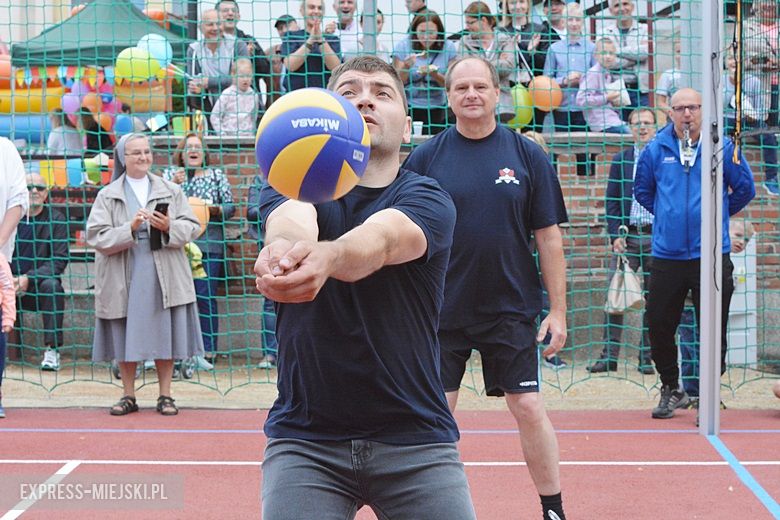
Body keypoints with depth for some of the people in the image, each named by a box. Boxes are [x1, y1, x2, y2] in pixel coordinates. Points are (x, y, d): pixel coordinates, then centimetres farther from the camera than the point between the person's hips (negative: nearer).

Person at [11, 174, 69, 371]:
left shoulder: (56, 219, -2)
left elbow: (59, 260, -9)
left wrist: (29, 278, -22)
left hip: (39, 285, -1)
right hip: (10, 283, 1)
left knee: (51, 285, -33)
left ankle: (52, 349, -28)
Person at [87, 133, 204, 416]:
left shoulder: (171, 191, 10)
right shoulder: (107, 196, 4)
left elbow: (192, 227, 6)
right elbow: (97, 237, -5)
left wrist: (169, 227, -14)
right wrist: (130, 228, -18)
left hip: (164, 277, 1)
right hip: (124, 279, -1)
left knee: (165, 335, 2)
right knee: (126, 337, 4)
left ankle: (165, 396, 13)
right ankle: (128, 396, 16)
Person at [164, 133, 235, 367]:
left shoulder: (216, 175, 13)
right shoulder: (170, 174, 13)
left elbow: (230, 207, 9)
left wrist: (214, 209, -11)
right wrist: (173, 185, -12)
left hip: (208, 245, -1)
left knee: (206, 296, -5)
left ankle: (208, 352, -2)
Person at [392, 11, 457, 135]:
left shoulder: (448, 48, -2)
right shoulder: (403, 46, -3)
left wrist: (435, 75, -19)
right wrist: (406, 68, -20)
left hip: (436, 110, 1)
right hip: (408, 108, -1)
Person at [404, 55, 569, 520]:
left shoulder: (528, 155, 0)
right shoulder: (425, 158, 0)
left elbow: (549, 237, 2)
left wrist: (558, 311, -2)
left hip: (511, 310, -1)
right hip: (441, 311, 1)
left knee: (529, 408, 0)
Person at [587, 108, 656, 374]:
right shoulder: (620, 160, 11)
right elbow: (611, 201, 7)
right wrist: (616, 235, -4)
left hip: (658, 237, -1)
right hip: (627, 236, 1)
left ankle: (646, 357, 10)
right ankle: (610, 355, -1)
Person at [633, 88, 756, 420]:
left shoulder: (722, 148, -2)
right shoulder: (656, 150, 4)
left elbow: (745, 188, 7)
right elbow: (641, 189, 19)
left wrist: (718, 214, 10)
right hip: (667, 255, 2)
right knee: (659, 326, 6)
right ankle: (671, 389, 26)